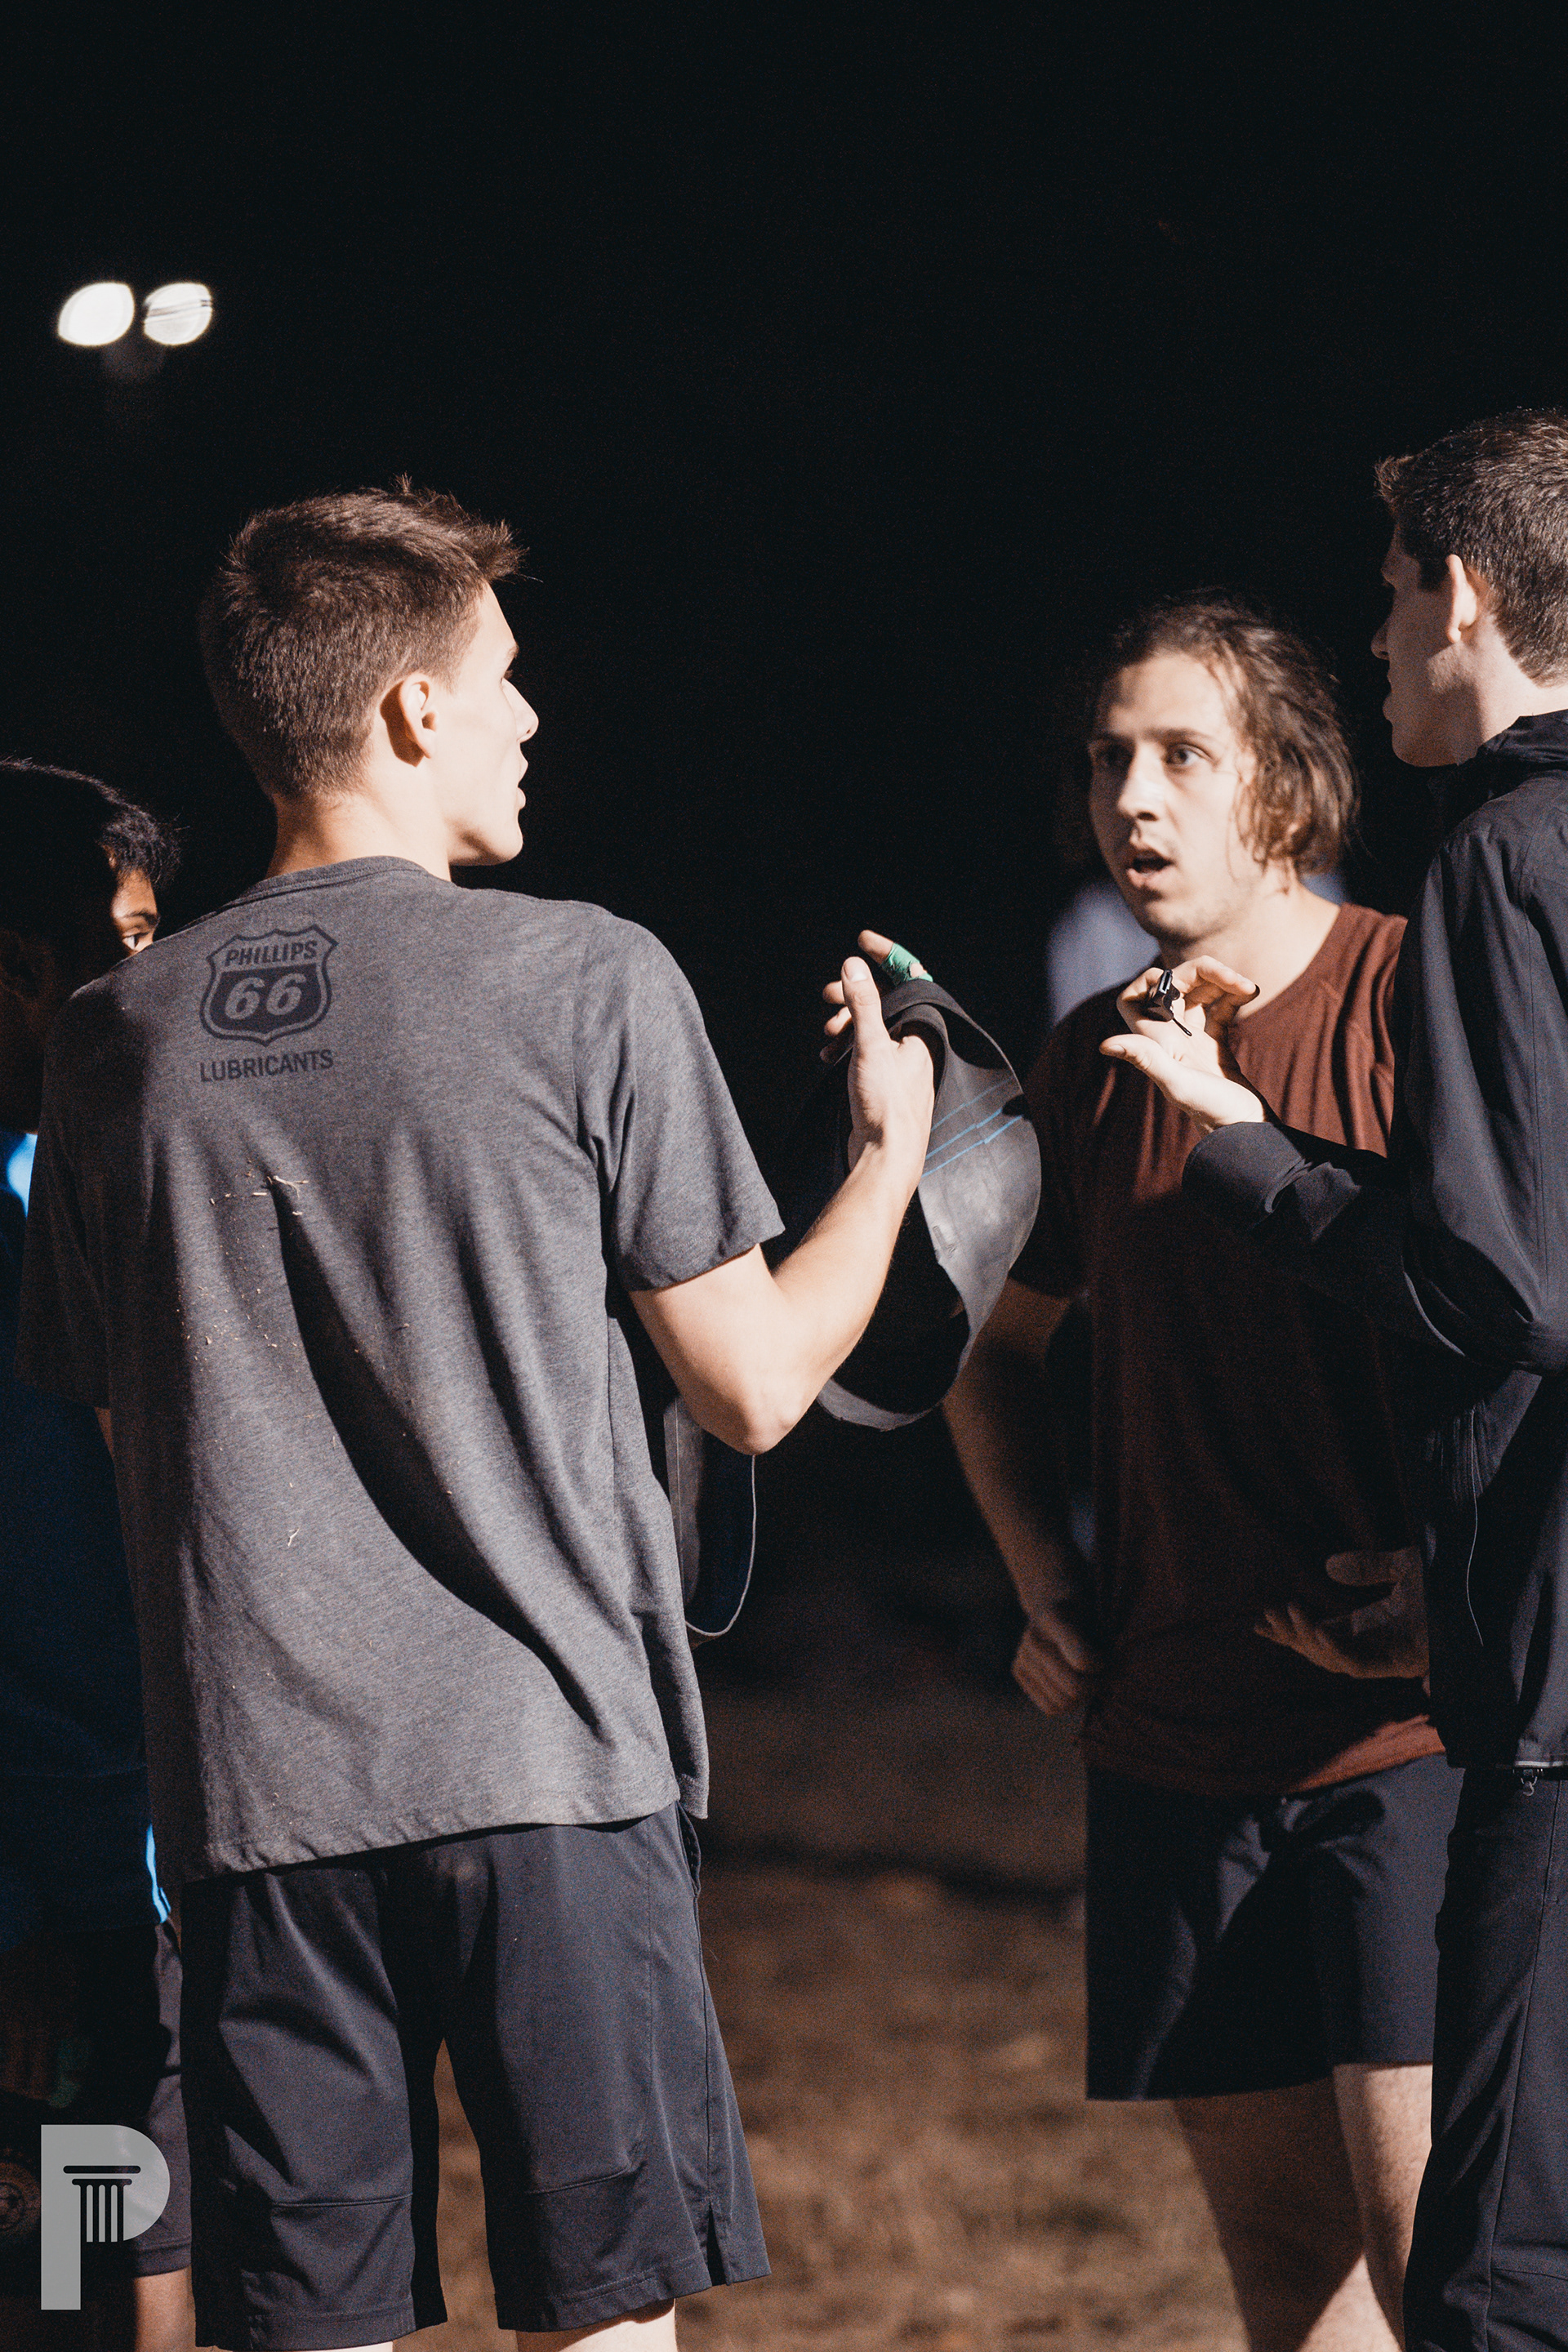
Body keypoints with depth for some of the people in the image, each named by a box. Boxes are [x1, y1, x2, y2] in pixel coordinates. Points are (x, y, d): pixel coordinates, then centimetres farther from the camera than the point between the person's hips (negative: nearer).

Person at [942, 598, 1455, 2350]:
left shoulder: (1412, 1000, -8)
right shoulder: (1095, 1062, 11)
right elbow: (1000, 1343, 27)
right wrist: (1042, 1581, 12)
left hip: (1412, 1726, -6)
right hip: (1177, 1736, 6)